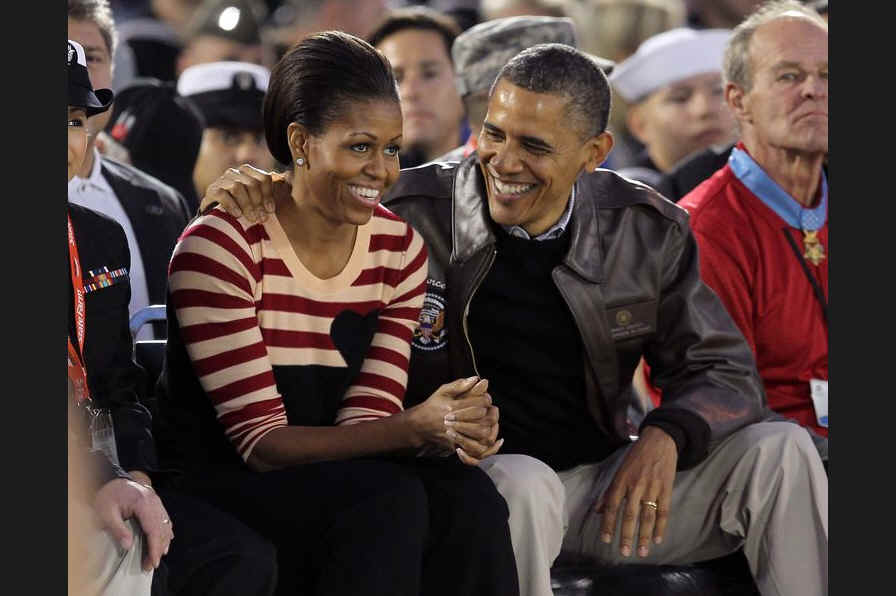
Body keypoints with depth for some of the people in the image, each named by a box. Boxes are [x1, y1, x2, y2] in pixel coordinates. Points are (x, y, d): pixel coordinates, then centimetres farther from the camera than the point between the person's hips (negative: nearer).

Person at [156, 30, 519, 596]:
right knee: (387, 501, -31)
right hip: (217, 480, -5)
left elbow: (364, 420, -2)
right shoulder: (219, 248, -17)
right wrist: (412, 428, -33)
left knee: (468, 497, -24)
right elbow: (259, 440, -20)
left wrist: (445, 431, -26)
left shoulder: (400, 248, 0)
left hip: (337, 472, 5)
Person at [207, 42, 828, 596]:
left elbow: (724, 371, 6)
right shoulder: (413, 214, -7)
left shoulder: (648, 232, 1)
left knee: (779, 450, -14)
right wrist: (257, 196, -16)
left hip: (604, 485, 4)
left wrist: (666, 437, -15)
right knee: (523, 480, -39)